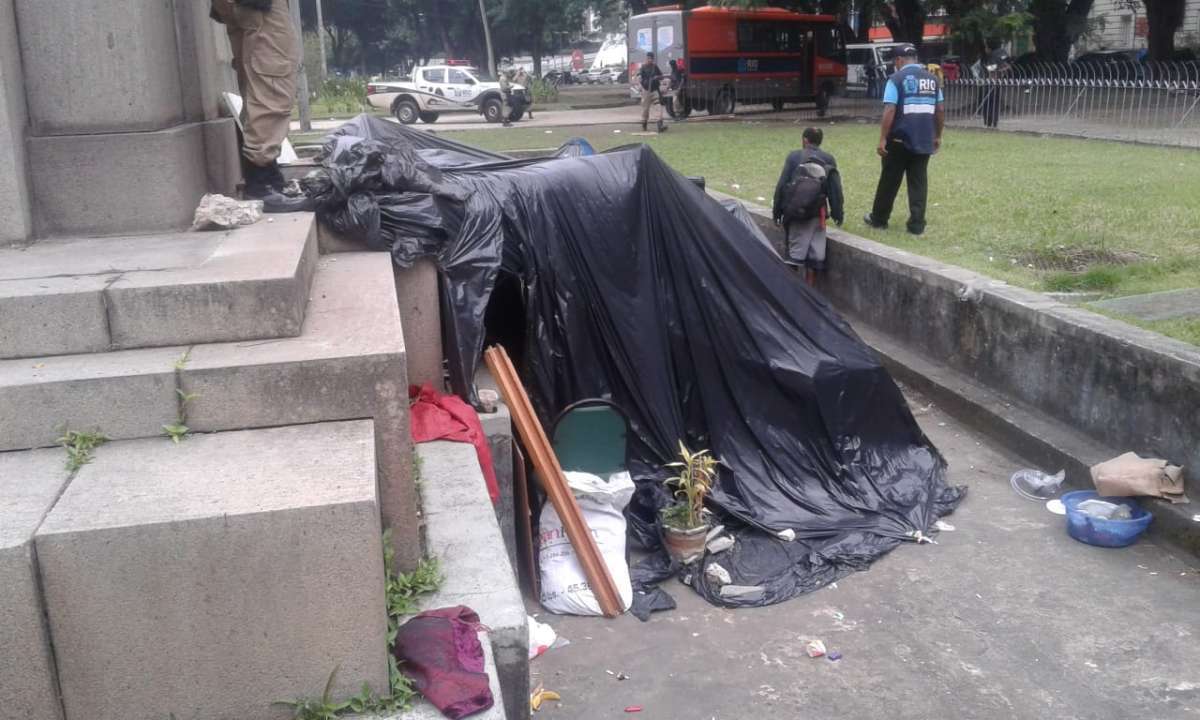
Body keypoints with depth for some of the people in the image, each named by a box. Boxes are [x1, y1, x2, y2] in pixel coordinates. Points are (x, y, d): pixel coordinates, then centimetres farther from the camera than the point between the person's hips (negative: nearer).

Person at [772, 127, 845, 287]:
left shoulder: (793, 156, 2)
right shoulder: (829, 159, 6)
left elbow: (781, 185, -1)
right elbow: (835, 189, 4)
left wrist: (777, 210, 4)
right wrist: (837, 213, 10)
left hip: (795, 211, -1)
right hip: (817, 212, 1)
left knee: (795, 251, 5)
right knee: (815, 252, 7)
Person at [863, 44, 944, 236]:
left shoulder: (897, 78, -7)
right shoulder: (932, 79, 10)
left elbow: (889, 111, -14)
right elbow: (941, 109, 11)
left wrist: (883, 139, -12)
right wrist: (938, 136, 19)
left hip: (900, 139, -4)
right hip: (925, 140, 4)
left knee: (889, 181, 8)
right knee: (919, 182, 8)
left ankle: (878, 218, 21)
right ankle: (917, 224, 7)